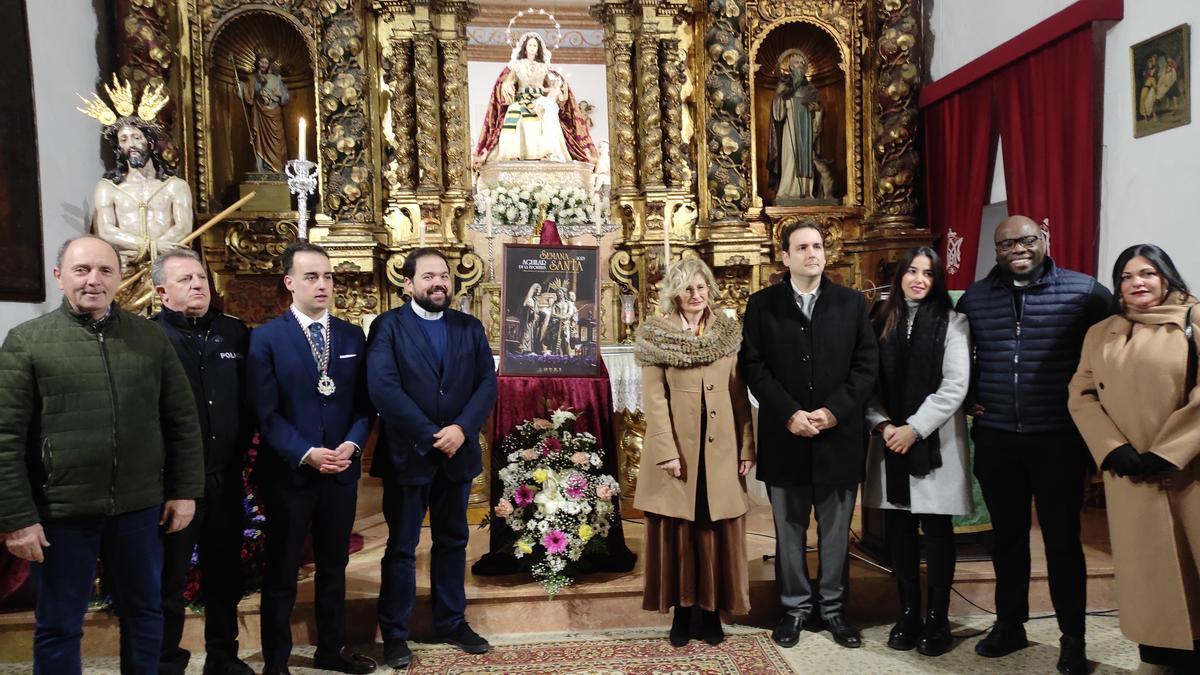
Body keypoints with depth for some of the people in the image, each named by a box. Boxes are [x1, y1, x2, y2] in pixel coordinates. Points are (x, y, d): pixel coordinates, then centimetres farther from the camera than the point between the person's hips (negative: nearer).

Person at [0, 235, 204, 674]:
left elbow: (182, 420, 6)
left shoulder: (150, 338, 3)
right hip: (61, 512, -2)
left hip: (139, 507, 2)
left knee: (144, 613, 16)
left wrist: (185, 490, 2)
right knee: (58, 626, 12)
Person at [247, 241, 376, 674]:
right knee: (281, 571, 9)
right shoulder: (266, 337, -5)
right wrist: (306, 454, -20)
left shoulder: (353, 336, 6)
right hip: (288, 471, -4)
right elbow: (266, 413, -10)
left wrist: (352, 445, -12)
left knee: (334, 564, 16)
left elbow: (364, 403, 5)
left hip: (342, 469, 4)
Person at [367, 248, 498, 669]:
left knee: (453, 541, 15)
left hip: (458, 452, 4)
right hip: (408, 454, -4)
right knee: (401, 547, 7)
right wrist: (430, 435, -18)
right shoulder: (388, 326, -6)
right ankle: (395, 634, 20)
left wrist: (460, 428, -16)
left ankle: (451, 622, 29)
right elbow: (383, 388, -17)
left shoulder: (470, 328, 7)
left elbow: (487, 383, -1)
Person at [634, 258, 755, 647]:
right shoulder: (657, 334, -2)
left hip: (720, 448, 3)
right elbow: (654, 398, -7)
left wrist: (746, 446, 1)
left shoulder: (729, 332, 7)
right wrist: (667, 451, -14)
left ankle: (712, 611, 21)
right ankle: (682, 611, 19)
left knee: (717, 529, 8)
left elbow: (740, 395, 7)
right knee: (679, 531, 6)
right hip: (677, 446, -2)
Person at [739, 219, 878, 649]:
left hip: (839, 435, 1)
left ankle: (834, 607, 26)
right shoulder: (762, 305, 2)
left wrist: (834, 410, -12)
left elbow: (866, 364, 0)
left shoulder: (853, 303, 5)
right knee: (789, 530, 10)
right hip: (784, 438, -1)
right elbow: (753, 367, -4)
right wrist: (790, 413, -13)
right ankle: (794, 606, 25)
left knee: (836, 531, 11)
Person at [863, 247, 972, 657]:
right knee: (898, 528, 7)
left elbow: (955, 386, -8)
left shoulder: (951, 322, -1)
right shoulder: (882, 322, 8)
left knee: (937, 529, 4)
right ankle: (908, 613, 20)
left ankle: (937, 619, 16)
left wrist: (914, 429, -14)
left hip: (934, 442, -3)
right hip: (890, 440, 3)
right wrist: (882, 425, -9)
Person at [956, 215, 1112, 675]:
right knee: (1007, 536, 14)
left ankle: (1072, 638, 21)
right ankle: (1009, 624, 28)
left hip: (1059, 439, -3)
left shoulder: (1083, 291, -5)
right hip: (995, 439, 3)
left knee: (1062, 538, 6)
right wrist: (967, 397, 9)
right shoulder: (975, 297, 5)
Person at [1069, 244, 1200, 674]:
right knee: (1147, 570, 8)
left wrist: (1165, 452, -13)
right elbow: (1081, 396, 6)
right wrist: (1113, 449, -8)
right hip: (1130, 474, 3)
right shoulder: (1100, 334, 12)